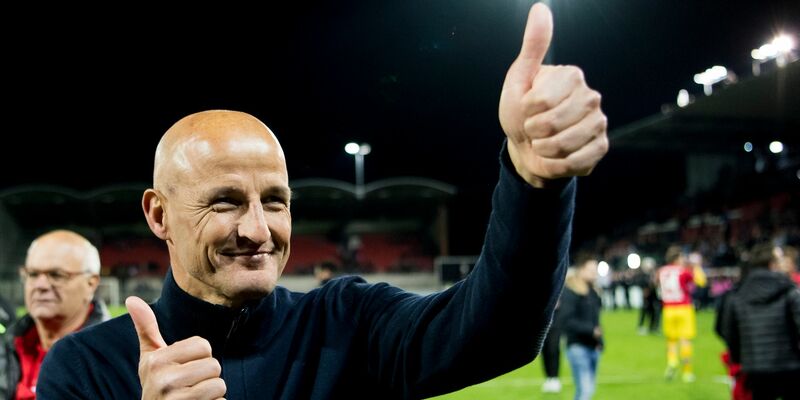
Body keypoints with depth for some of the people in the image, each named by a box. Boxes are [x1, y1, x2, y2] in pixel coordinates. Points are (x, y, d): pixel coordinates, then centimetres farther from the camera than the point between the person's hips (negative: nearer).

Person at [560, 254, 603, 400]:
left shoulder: (593, 290, 13)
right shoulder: (570, 291, -12)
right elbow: (567, 321, -19)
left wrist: (599, 340, 9)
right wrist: (591, 329, -23)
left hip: (593, 347, 8)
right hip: (578, 346, -8)